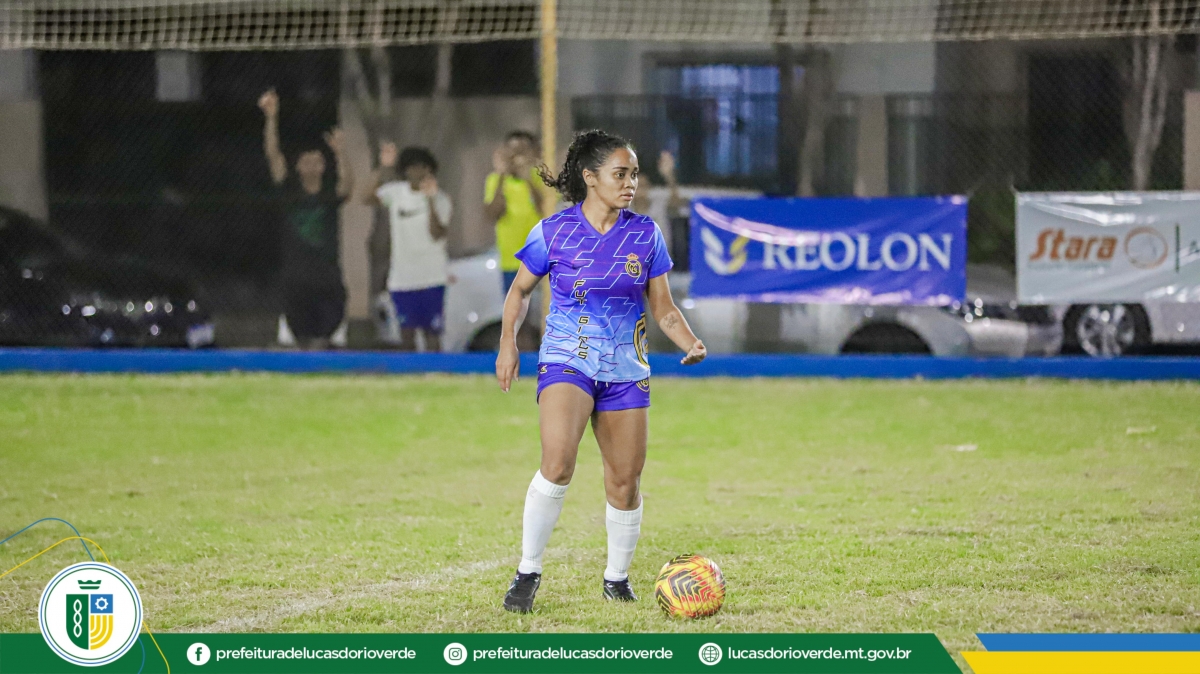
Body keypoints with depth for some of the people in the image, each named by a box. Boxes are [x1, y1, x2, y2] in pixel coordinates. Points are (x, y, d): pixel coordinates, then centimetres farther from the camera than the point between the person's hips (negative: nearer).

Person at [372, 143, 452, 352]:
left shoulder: (440, 199, -3)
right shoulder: (396, 192, 2)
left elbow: (437, 234, -15)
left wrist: (430, 201, -25)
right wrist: (382, 170, -25)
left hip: (431, 278, -2)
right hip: (402, 278, 2)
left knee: (431, 331, -1)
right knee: (407, 331, 2)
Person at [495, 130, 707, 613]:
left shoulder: (644, 235, 2)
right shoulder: (554, 232, -4)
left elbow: (663, 307, 8)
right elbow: (520, 290, 11)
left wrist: (690, 343, -10)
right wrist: (508, 343, -1)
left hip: (626, 370, 3)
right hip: (567, 360, -3)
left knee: (625, 479, 4)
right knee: (558, 464, -23)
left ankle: (617, 579, 25)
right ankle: (528, 573, -11)